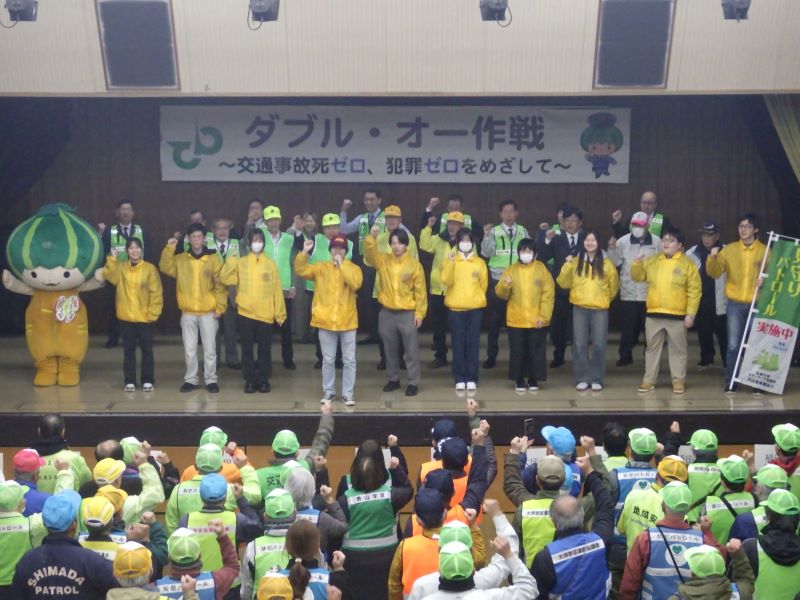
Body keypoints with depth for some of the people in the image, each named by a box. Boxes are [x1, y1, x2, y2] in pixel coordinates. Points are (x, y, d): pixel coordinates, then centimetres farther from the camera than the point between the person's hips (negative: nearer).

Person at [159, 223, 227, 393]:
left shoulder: (213, 259, -1)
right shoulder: (180, 259, 6)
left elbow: (220, 285, -2)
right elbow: (165, 268, -7)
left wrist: (220, 307, -7)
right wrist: (169, 248, -16)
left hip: (208, 311, -2)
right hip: (187, 312, 2)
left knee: (209, 349, 2)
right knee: (189, 349, 7)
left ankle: (211, 380, 12)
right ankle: (191, 379, 17)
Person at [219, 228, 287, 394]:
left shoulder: (270, 264, 5)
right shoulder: (240, 263, 4)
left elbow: (277, 289, 4)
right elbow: (225, 279, -6)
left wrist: (280, 313, 2)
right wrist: (231, 260, -16)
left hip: (265, 314, 0)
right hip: (245, 313, 0)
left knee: (265, 349, 6)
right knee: (247, 349, 5)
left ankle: (263, 380, 16)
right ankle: (250, 380, 13)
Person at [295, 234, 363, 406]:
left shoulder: (353, 268, 1)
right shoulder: (320, 268, 5)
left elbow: (355, 284, -18)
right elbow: (301, 270, -6)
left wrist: (342, 264, -17)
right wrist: (304, 252, -19)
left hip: (347, 321, -1)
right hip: (326, 321, 1)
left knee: (349, 360, 4)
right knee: (328, 360, 9)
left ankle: (348, 393, 13)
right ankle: (328, 391, 21)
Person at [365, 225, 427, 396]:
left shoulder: (414, 264, -4)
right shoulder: (383, 260, 3)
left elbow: (420, 290, -3)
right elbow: (370, 253, -15)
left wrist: (419, 313, -6)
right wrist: (372, 238, -31)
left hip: (407, 314, -3)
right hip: (387, 313, 3)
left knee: (411, 350, 1)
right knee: (390, 350, 13)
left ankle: (413, 382, 9)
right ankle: (393, 379, 26)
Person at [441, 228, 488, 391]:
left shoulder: (480, 262, 7)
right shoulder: (450, 261, 4)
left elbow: (484, 284, 12)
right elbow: (446, 281, -11)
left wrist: (475, 298, 10)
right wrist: (450, 263, -19)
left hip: (475, 308, 1)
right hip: (455, 307, -1)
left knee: (473, 343, 1)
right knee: (458, 343, -1)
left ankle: (472, 378, 5)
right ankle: (460, 379, 3)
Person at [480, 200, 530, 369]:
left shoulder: (523, 231, 7)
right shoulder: (494, 231, 0)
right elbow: (486, 253, -10)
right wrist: (487, 236, -23)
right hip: (497, 280, -1)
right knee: (495, 319, 4)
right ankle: (491, 356, 12)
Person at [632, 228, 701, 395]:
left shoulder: (687, 263, -3)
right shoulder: (652, 261, 8)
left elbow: (694, 291, -6)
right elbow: (637, 276, 10)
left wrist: (690, 314, -11)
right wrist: (636, 264, -11)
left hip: (677, 315, -3)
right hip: (654, 314, 3)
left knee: (678, 350, 6)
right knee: (652, 348, 10)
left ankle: (678, 381, 16)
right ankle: (649, 380, 17)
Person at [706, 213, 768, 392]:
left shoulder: (765, 251, 1)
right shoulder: (729, 249, 3)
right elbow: (715, 273, 0)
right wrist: (713, 259, -18)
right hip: (735, 305, 0)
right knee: (733, 345, -2)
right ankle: (731, 382, 7)